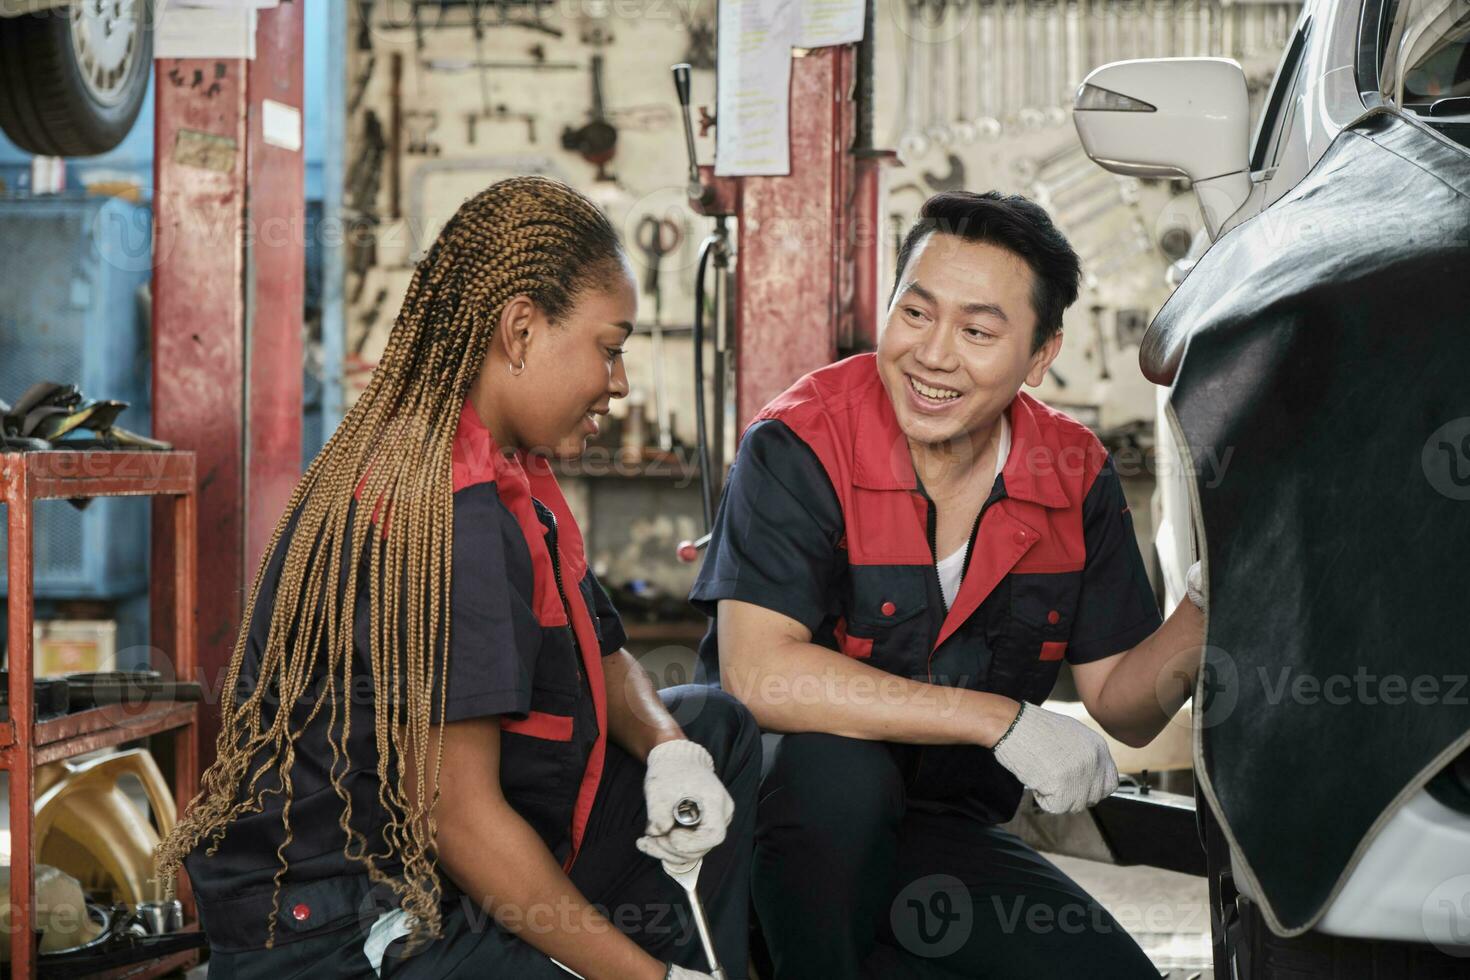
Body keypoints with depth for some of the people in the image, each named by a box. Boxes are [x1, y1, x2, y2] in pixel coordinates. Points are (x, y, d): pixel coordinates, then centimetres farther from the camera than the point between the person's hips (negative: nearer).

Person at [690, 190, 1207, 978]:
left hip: (945, 837, 5)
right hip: (784, 814, -5)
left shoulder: (1077, 479, -2)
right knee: (840, 769, -36)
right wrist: (1005, 720, -29)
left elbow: (1122, 706, 3)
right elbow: (756, 672, -30)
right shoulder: (800, 448, -17)